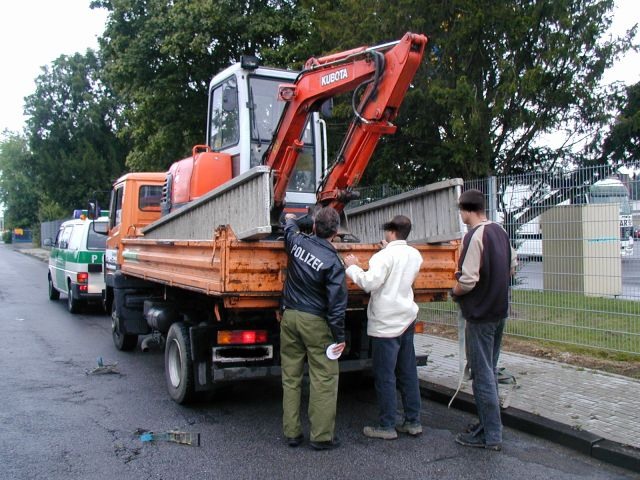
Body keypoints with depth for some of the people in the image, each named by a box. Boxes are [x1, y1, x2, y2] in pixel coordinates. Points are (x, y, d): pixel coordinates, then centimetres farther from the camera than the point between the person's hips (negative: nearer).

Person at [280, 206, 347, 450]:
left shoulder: (297, 241, 0)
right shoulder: (333, 262, -14)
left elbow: (289, 229, 26)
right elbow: (336, 303, -14)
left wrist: (290, 219, 48)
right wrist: (339, 337, -6)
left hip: (289, 316, 6)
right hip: (315, 322, -5)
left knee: (291, 377, 12)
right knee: (324, 378, 3)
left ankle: (292, 433, 19)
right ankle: (322, 436, 7)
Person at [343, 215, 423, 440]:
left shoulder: (385, 256, -16)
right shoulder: (415, 255, 8)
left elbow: (369, 283, -23)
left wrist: (353, 267, -9)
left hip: (386, 324, -7)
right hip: (407, 320, 8)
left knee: (385, 376, 1)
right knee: (408, 373, 14)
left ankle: (387, 426, 8)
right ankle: (413, 422, 21)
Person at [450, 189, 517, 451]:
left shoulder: (474, 236, -19)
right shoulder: (500, 232, 7)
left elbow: (467, 280, -23)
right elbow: (511, 267, 17)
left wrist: (454, 291, -4)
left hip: (480, 314, -9)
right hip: (500, 310, 9)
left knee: (482, 374, 0)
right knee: (490, 370, 18)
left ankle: (491, 435, 7)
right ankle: (489, 423, 29)